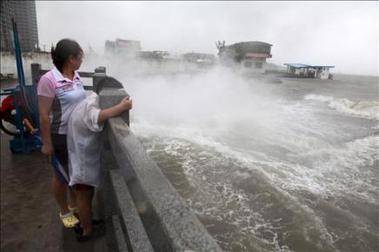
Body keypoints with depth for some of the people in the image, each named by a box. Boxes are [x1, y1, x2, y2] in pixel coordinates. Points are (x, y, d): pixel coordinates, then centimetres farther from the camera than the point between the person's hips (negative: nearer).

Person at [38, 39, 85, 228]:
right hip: (60, 137, -7)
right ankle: (64, 211, 35)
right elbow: (44, 116, -18)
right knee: (62, 175, 13)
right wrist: (47, 143, -15)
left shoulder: (76, 76, 1)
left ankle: (74, 204, 43)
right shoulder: (49, 80, -21)